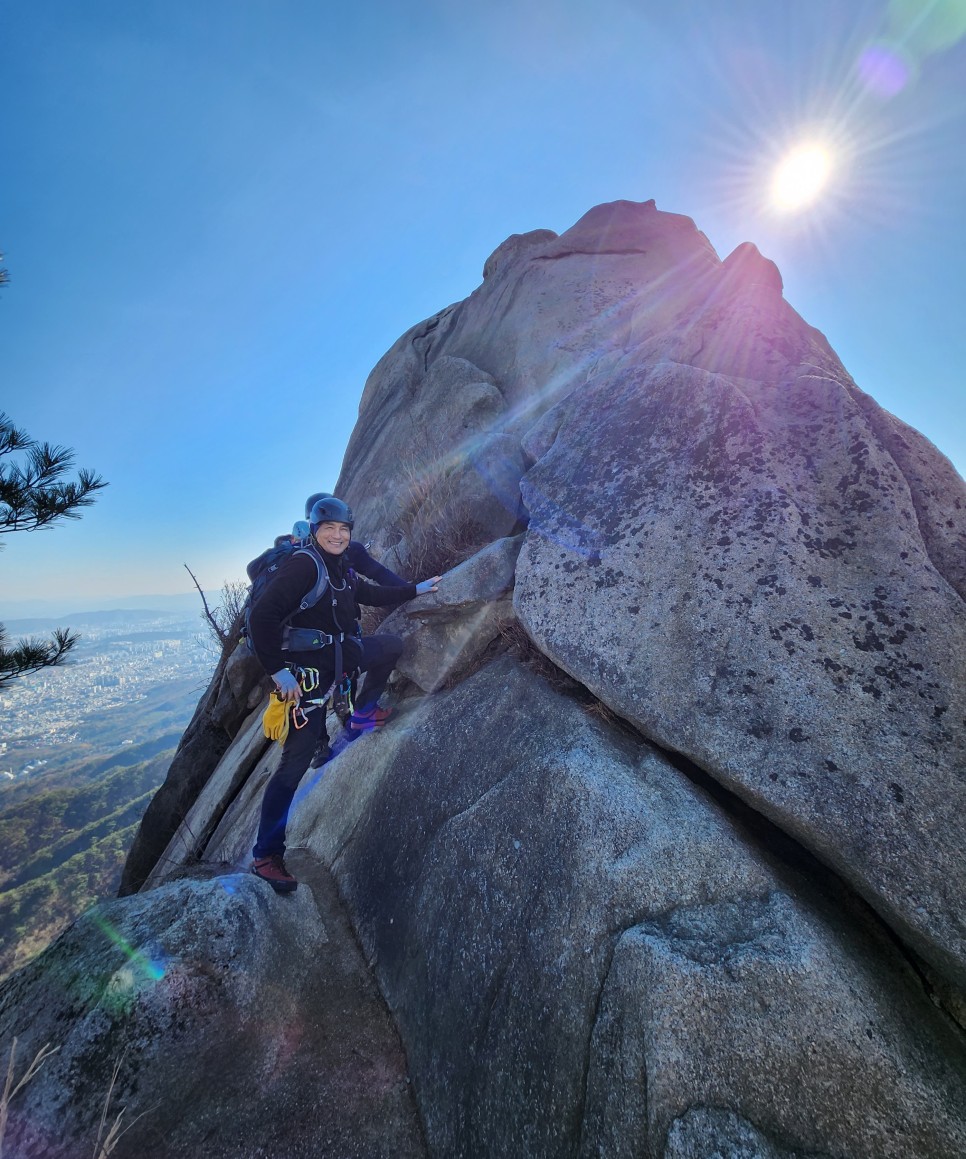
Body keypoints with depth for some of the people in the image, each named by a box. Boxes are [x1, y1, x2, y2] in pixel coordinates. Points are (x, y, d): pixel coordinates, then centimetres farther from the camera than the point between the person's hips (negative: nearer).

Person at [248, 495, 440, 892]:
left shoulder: (342, 569, 8)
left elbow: (374, 595, 21)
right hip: (305, 668, -8)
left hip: (338, 655, 8)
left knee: (392, 644, 10)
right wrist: (278, 671, -25)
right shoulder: (303, 564, -18)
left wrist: (416, 589, 22)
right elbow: (261, 616, -24)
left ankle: (363, 713, 20)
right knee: (297, 759, -5)